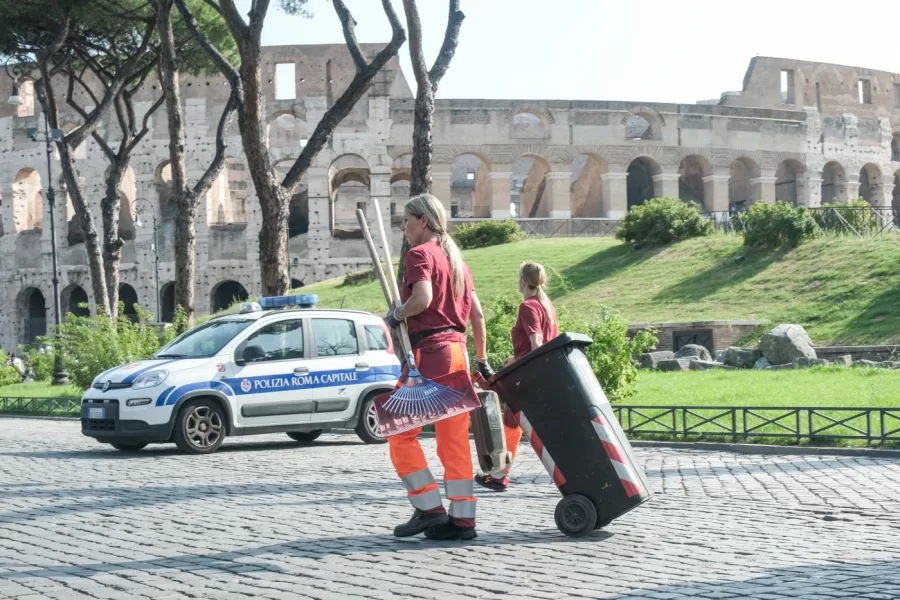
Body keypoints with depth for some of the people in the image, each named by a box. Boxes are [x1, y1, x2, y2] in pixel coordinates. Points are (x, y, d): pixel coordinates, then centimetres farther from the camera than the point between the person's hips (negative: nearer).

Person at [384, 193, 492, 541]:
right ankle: (462, 519, 5)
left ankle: (430, 509, -4)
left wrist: (396, 315, -5)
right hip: (457, 351, 8)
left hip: (429, 352, -8)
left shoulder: (421, 253, -5)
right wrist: (482, 359, 23)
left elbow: (423, 298, -23)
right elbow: (477, 313, 19)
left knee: (400, 433, 1)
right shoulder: (454, 257, 19)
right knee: (454, 440, 7)